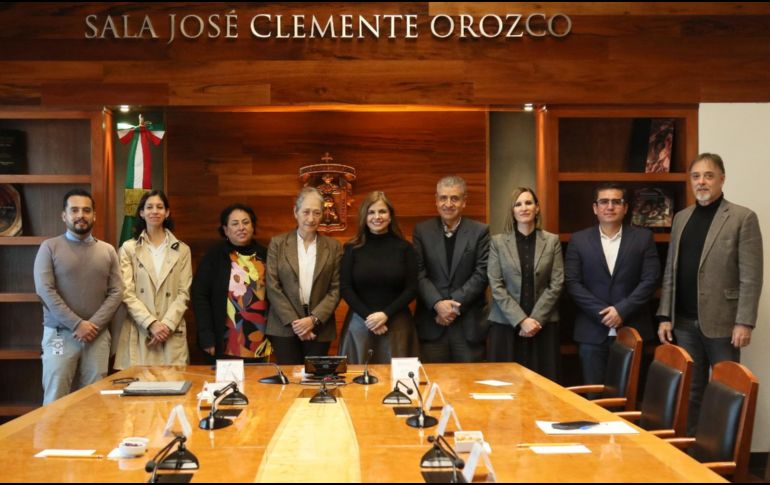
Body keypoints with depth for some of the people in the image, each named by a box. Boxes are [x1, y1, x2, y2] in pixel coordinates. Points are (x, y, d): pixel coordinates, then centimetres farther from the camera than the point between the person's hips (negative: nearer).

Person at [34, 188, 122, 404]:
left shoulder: (107, 251, 10)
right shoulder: (50, 247, 2)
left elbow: (116, 292, 4)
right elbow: (45, 291, -7)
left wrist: (94, 324, -10)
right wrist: (77, 324, -13)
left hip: (98, 335, 2)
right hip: (60, 334, -2)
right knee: (55, 400, -2)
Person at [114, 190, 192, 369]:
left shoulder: (182, 250, 8)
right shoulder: (129, 248, 4)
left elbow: (183, 293, 4)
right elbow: (127, 293, -2)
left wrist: (167, 324, -9)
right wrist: (152, 323, -12)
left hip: (172, 332, 1)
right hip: (139, 331, -1)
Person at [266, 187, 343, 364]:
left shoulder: (333, 247, 6)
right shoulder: (277, 243, 3)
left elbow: (336, 289, 2)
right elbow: (272, 287, -2)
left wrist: (314, 319, -10)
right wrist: (294, 322, -9)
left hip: (319, 328, 1)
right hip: (284, 328, -1)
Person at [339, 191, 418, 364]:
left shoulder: (404, 248, 3)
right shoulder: (353, 248, 3)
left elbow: (411, 289, 0)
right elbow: (345, 288, 1)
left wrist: (385, 314, -11)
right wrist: (367, 316, -10)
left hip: (396, 324, 0)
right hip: (360, 323, 0)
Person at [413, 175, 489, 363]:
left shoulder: (480, 231, 4)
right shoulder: (422, 231, 7)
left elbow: (481, 273, -3)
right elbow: (419, 273, 1)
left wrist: (455, 304, -12)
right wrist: (438, 304, -13)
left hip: (469, 323, 0)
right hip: (432, 322, 1)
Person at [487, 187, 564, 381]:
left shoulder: (552, 241, 6)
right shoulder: (498, 242, 3)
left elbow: (556, 284, 0)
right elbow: (496, 286, -3)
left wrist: (536, 319, -10)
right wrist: (521, 320, -12)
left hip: (543, 324, 1)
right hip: (506, 324, 0)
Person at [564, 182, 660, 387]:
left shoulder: (643, 238, 6)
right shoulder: (579, 240, 6)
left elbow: (650, 280, -2)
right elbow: (572, 283, -1)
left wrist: (621, 310, -13)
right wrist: (602, 313, -11)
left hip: (632, 330, 0)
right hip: (592, 332, 0)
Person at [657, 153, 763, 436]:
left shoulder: (742, 218, -4)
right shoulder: (681, 218, 12)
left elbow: (751, 277, -8)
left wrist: (744, 322, -14)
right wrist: (665, 316, 7)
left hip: (721, 323, -5)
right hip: (685, 323, 5)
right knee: (690, 392, 10)